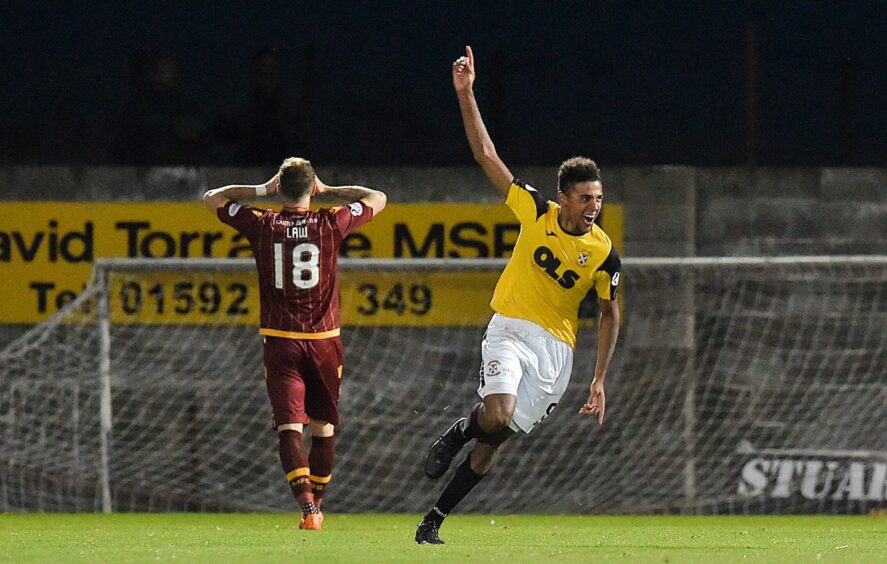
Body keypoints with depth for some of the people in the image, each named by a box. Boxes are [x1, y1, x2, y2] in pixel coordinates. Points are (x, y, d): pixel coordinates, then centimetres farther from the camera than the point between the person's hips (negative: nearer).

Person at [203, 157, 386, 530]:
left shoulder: (263, 225, -3)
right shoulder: (331, 224, -4)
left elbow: (212, 198, 11)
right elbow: (377, 199, 12)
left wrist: (262, 190, 13)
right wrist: (328, 191, 14)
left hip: (279, 341, -1)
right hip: (324, 338, 1)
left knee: (289, 426, -7)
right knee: (323, 426, 16)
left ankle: (306, 503, -26)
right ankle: (316, 507, 23)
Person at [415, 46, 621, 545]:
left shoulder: (604, 255, -4)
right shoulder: (536, 212, -6)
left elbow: (610, 314, 9)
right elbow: (486, 155, -5)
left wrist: (600, 381, 3)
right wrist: (466, 93, -13)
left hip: (557, 349, 1)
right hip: (511, 330, -1)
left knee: (493, 442, 1)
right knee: (496, 414, -28)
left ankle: (436, 517, 15)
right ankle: (459, 432, 8)